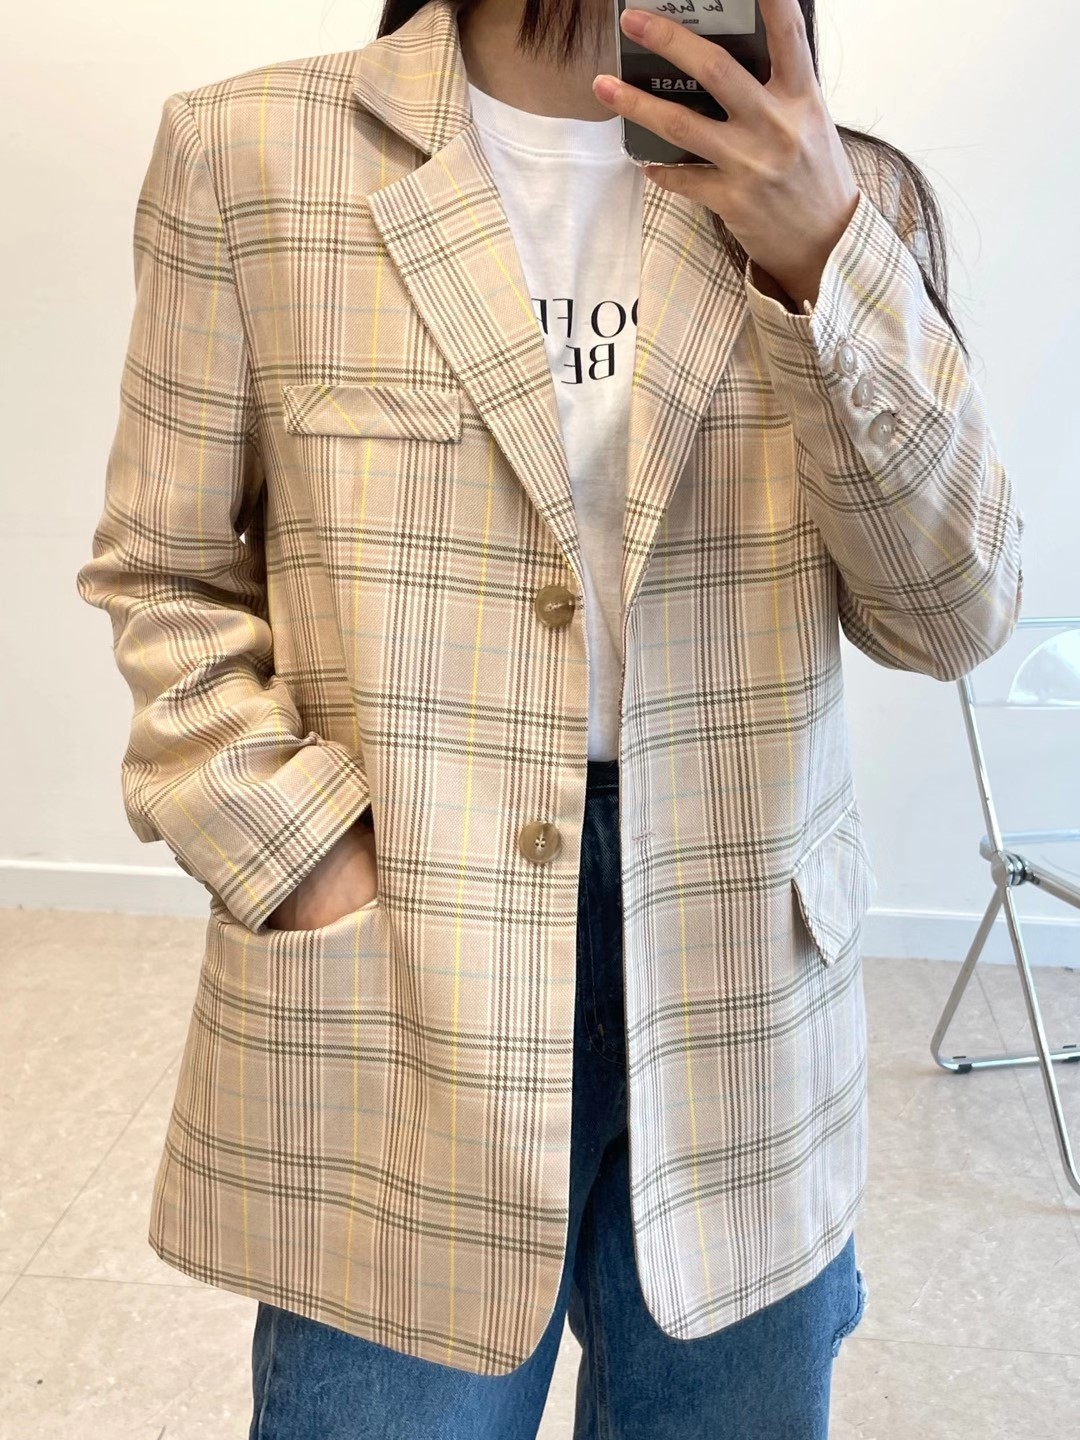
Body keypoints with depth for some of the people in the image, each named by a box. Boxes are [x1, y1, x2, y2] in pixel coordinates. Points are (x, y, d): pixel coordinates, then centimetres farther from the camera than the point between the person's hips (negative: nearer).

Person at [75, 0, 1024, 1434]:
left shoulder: (842, 193, 4)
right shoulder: (250, 149, -1)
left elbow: (950, 616, -2)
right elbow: (165, 577, 2)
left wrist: (830, 258, -14)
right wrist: (310, 860, -11)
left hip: (745, 983, 3)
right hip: (398, 980, -2)